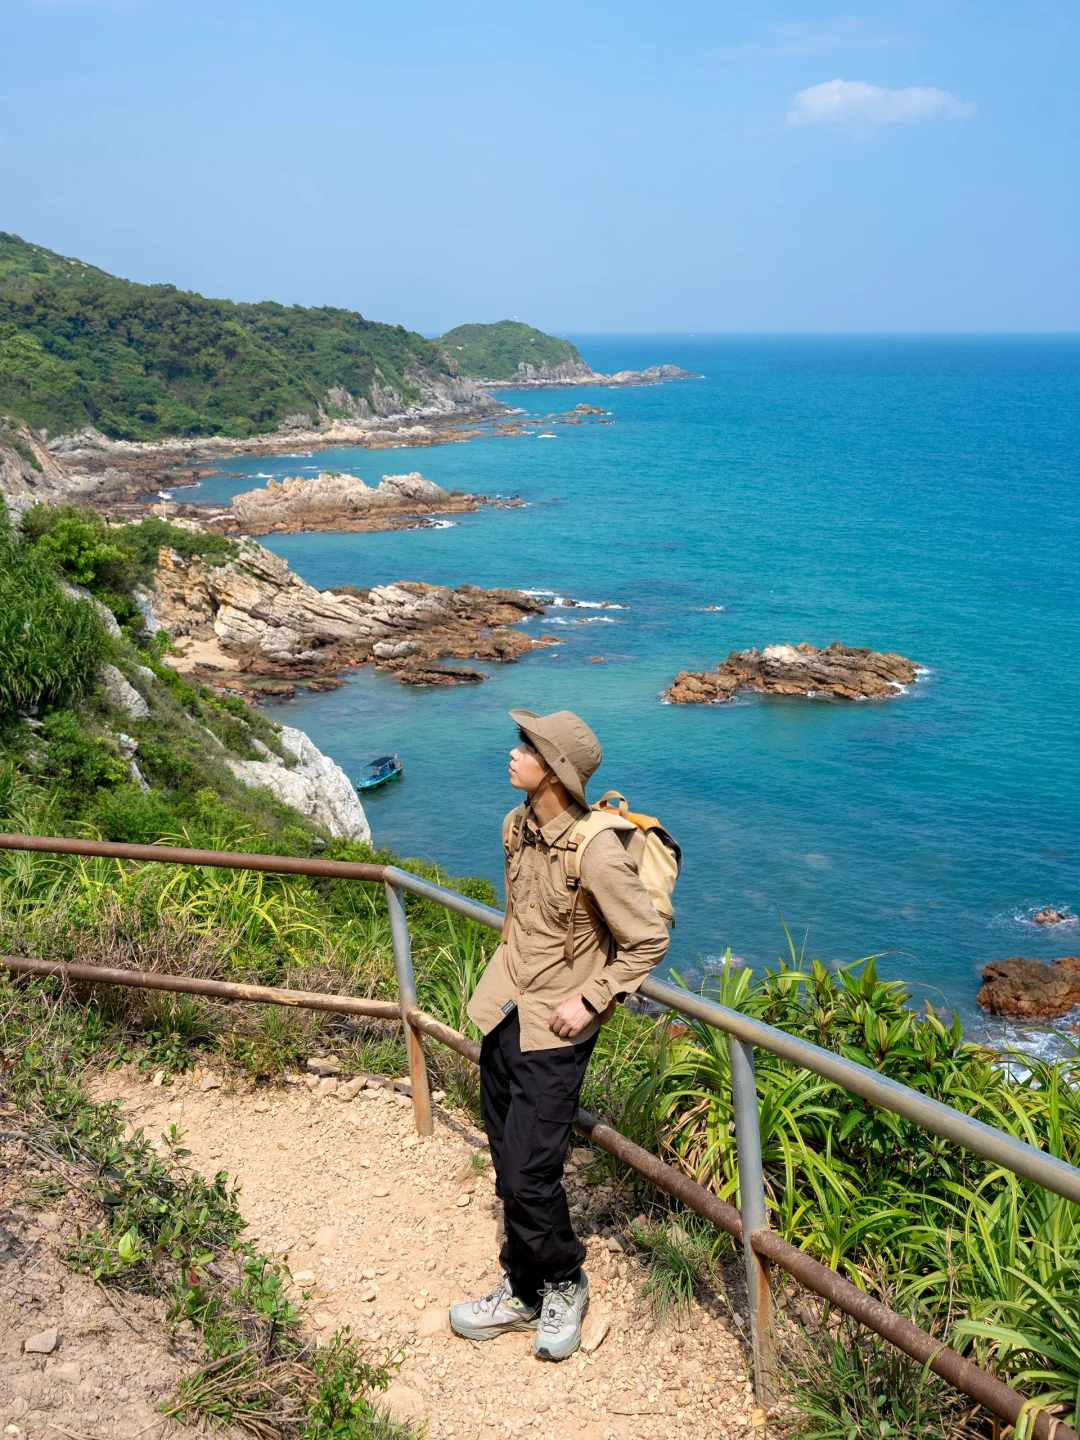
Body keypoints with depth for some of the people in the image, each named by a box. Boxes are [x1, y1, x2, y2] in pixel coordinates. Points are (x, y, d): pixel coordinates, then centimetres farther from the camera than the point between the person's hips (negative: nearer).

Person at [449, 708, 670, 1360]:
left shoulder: (597, 851, -23)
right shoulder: (517, 826, 1)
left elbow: (649, 941, -16)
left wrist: (589, 1001, -16)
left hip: (553, 1032, -7)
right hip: (504, 1013, 8)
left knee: (528, 1176, -5)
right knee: (509, 1167, 16)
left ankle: (564, 1286, 22)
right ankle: (524, 1293, 33)